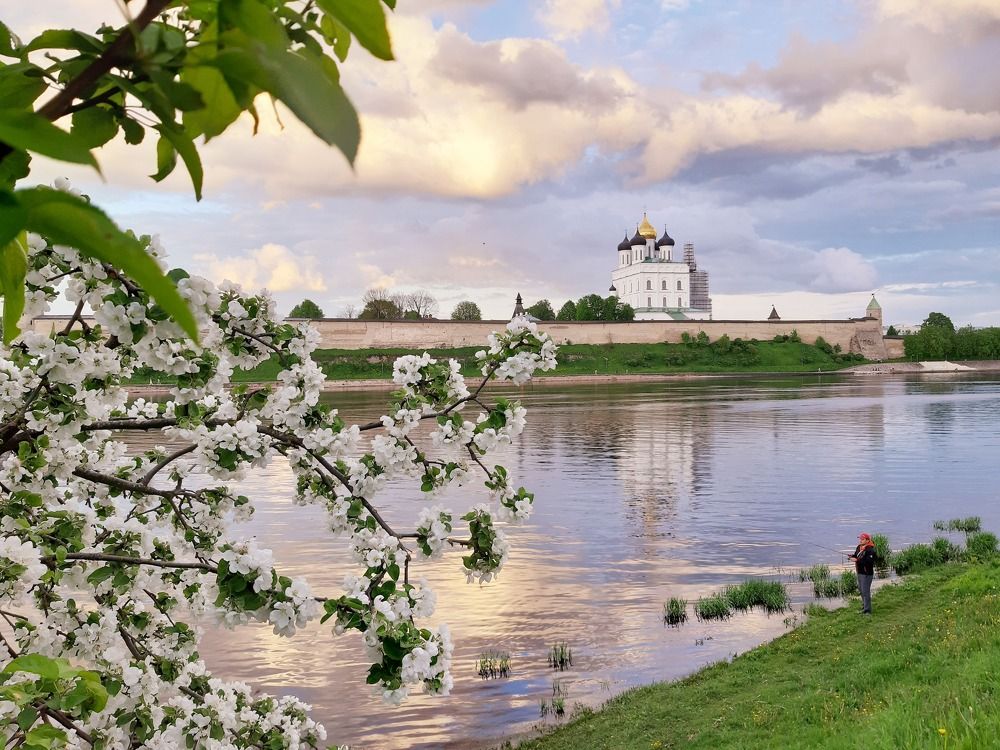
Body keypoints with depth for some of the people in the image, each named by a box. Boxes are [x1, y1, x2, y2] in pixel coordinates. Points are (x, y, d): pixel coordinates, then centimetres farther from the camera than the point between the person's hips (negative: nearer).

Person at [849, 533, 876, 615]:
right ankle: (864, 606, 35)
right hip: (859, 572, 9)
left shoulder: (870, 550, -19)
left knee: (865, 592, -7)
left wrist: (857, 560, -29)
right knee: (861, 590, 20)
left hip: (866, 573, -9)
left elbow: (869, 561, -29)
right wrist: (852, 557, -4)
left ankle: (867, 610, -1)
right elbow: (856, 555, 20)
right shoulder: (858, 547, 8)